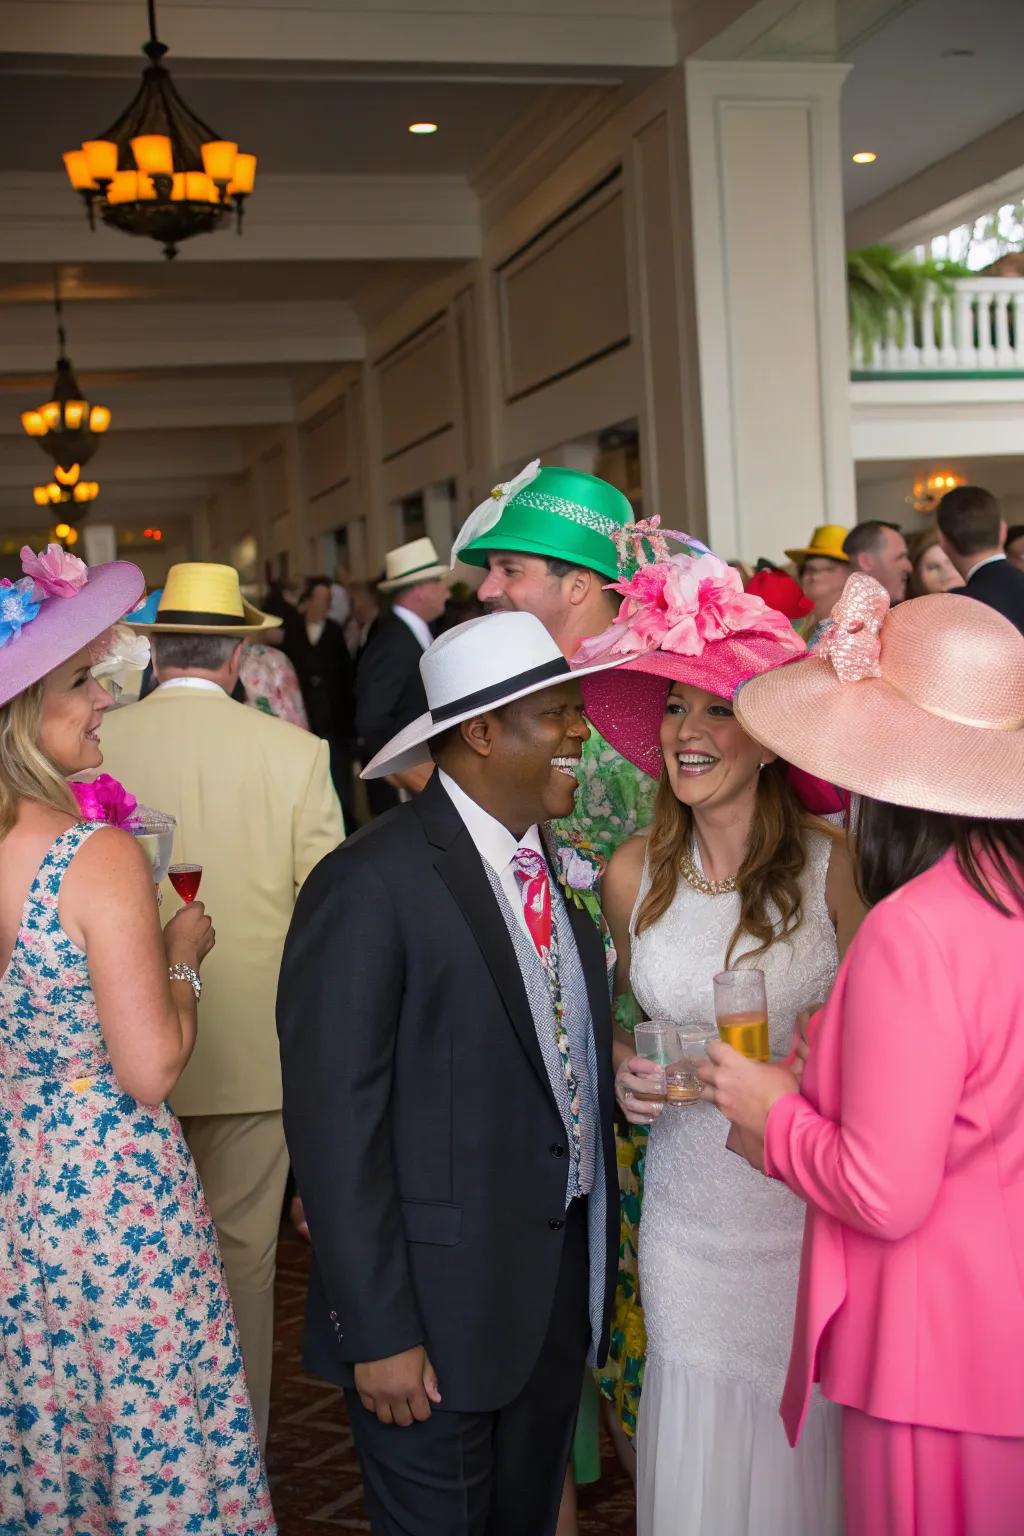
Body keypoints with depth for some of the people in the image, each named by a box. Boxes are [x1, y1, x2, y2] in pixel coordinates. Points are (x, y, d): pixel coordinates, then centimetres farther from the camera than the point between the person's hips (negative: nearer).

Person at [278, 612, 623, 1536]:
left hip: (564, 1284, 7)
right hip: (439, 1305, -7)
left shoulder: (567, 868, 4)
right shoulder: (370, 886, -18)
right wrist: (379, 1334, -17)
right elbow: (335, 1127, -18)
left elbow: (574, 1067, 9)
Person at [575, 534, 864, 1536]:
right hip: (689, 1220, 2)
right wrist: (621, 1067, -3)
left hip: (813, 1215, -2)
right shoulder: (631, 874, 0)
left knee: (810, 1443, 9)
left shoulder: (829, 862, -8)